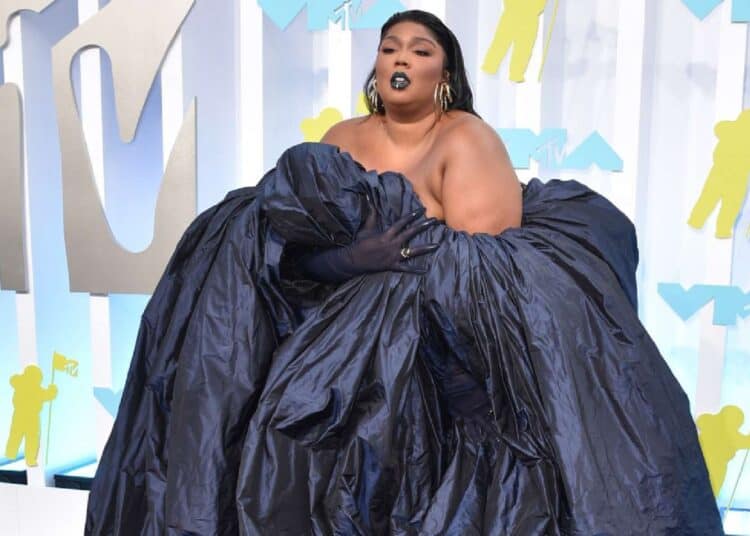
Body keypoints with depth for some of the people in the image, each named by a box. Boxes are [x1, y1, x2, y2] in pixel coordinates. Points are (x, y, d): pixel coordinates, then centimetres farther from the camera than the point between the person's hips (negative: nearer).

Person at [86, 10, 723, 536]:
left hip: (436, 319, -5)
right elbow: (297, 214, 7)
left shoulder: (467, 138, -2)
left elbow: (479, 257, -15)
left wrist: (356, 251, -15)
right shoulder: (343, 138, 13)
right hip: (342, 312, 6)